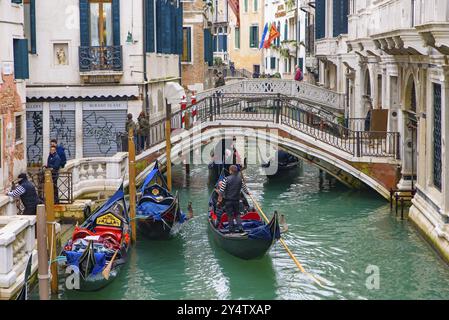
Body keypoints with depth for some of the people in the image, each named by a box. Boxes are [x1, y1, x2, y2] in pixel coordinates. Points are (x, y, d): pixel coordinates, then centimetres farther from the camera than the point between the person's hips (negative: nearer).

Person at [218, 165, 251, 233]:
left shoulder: (226, 179, -12)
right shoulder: (240, 179, -1)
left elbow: (221, 190, -11)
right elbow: (244, 188, 11)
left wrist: (220, 198, 1)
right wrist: (248, 193, 32)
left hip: (228, 200, -3)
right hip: (237, 200, 3)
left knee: (230, 215, 5)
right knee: (237, 214, 14)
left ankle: (232, 229, 7)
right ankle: (240, 227, -1)